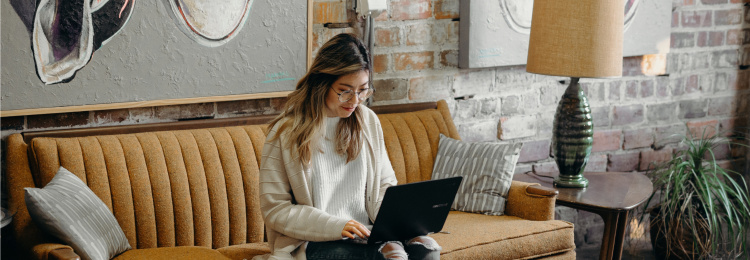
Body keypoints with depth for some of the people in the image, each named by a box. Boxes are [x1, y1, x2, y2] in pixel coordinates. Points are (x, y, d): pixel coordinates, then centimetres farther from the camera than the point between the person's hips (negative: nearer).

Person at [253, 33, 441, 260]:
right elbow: (274, 209, -6)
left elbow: (384, 185, 14)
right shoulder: (286, 132, -5)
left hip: (366, 235, 5)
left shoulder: (368, 121, 10)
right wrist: (336, 226, -18)